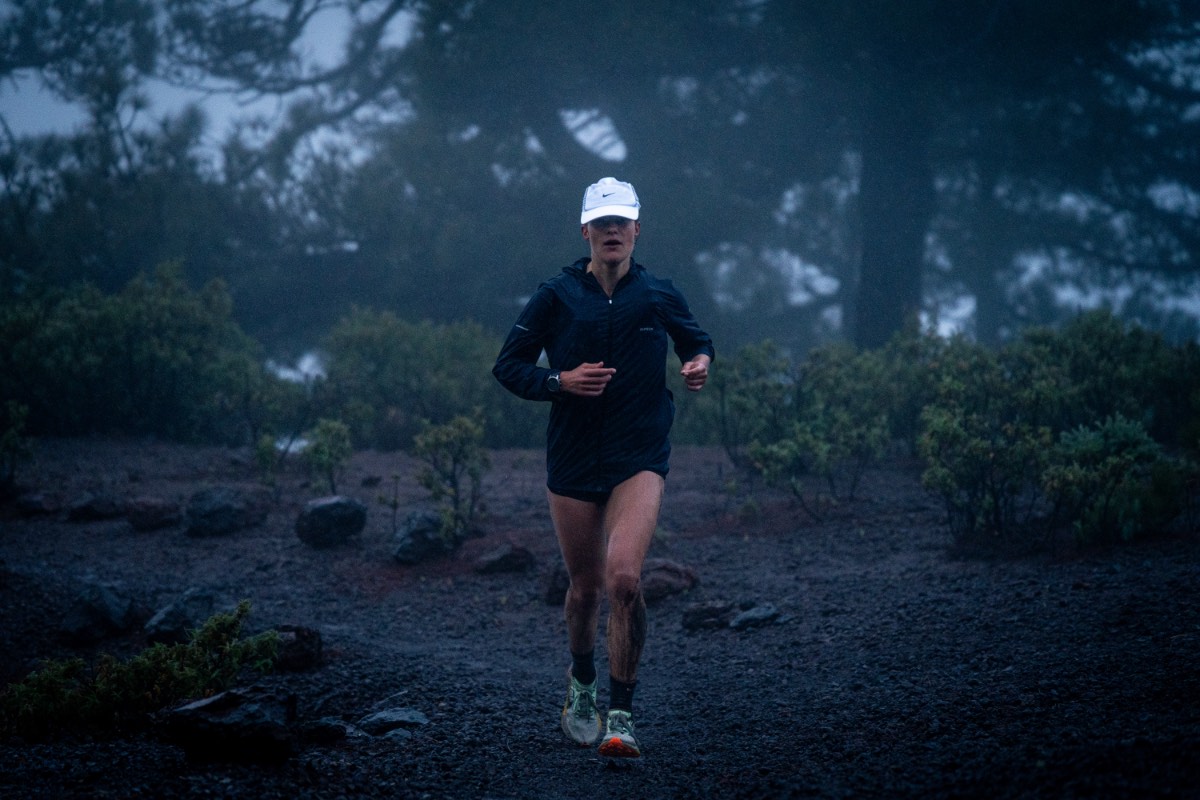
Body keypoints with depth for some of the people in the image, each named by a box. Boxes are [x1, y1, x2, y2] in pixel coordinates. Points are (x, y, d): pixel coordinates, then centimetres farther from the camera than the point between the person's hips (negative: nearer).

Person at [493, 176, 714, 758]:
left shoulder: (659, 296, 3)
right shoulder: (557, 296, 0)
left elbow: (695, 341, 21)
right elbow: (508, 366, 3)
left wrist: (700, 364, -2)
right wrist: (562, 381, -14)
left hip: (640, 459, -1)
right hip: (572, 459, 1)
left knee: (624, 579, -20)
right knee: (585, 587, 10)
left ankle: (621, 715, -12)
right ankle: (581, 685, 40)